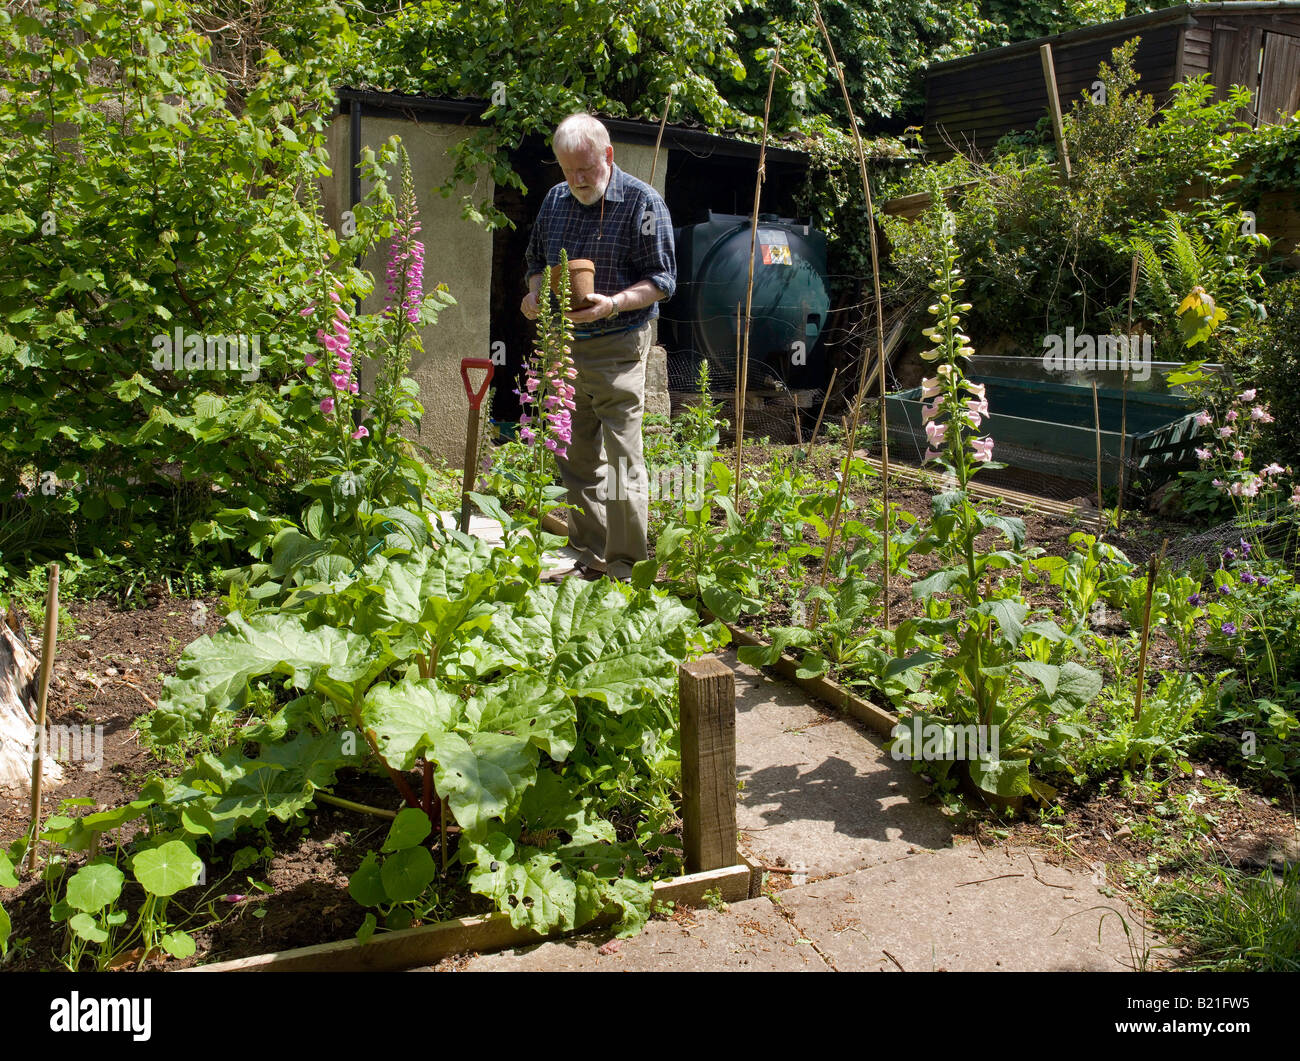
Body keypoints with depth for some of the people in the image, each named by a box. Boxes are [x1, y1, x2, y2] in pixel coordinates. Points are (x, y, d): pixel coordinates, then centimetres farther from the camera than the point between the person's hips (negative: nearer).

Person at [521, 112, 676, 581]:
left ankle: (625, 565, 4)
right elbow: (536, 259, 24)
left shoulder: (641, 201, -6)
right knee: (575, 457, 12)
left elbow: (662, 280, -9)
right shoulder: (556, 199, 12)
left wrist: (612, 304, -25)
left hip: (617, 347, -6)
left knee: (622, 458, -6)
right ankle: (586, 552, 24)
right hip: (563, 345, 6)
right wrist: (534, 292, 1)